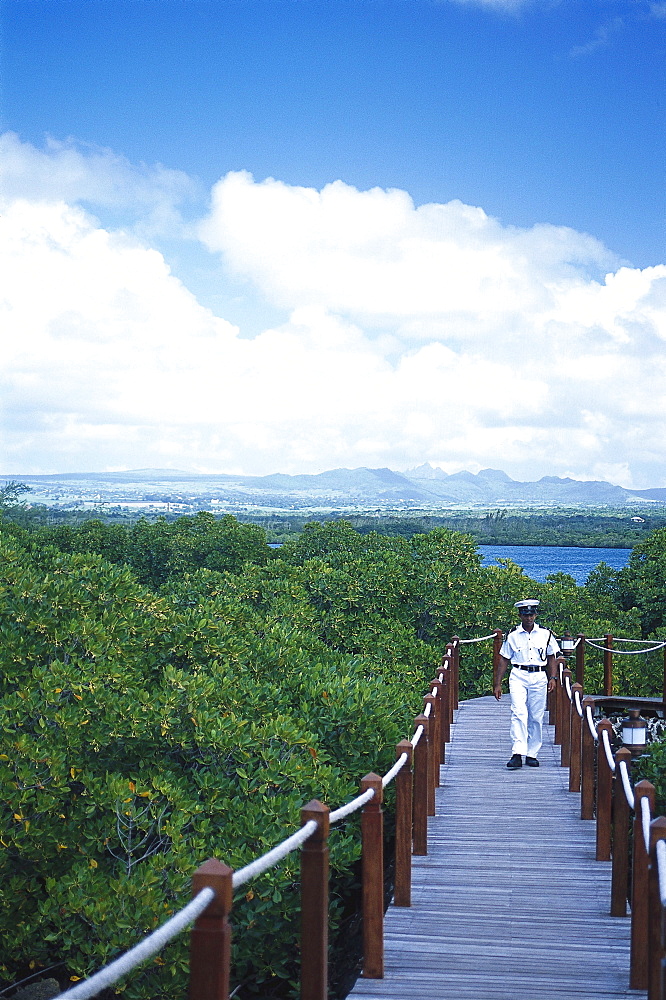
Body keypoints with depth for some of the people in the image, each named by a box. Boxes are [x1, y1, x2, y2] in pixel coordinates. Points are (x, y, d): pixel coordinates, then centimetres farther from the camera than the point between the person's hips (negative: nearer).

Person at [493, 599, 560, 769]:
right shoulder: (513, 635, 5)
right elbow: (504, 660, 9)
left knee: (536, 717, 2)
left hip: (539, 678, 2)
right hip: (518, 677, -2)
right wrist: (497, 684, 6)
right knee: (519, 713, -16)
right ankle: (517, 754, -23)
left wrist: (553, 678, 3)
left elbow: (551, 658, 15)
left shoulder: (545, 634, 8)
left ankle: (532, 754, 12)